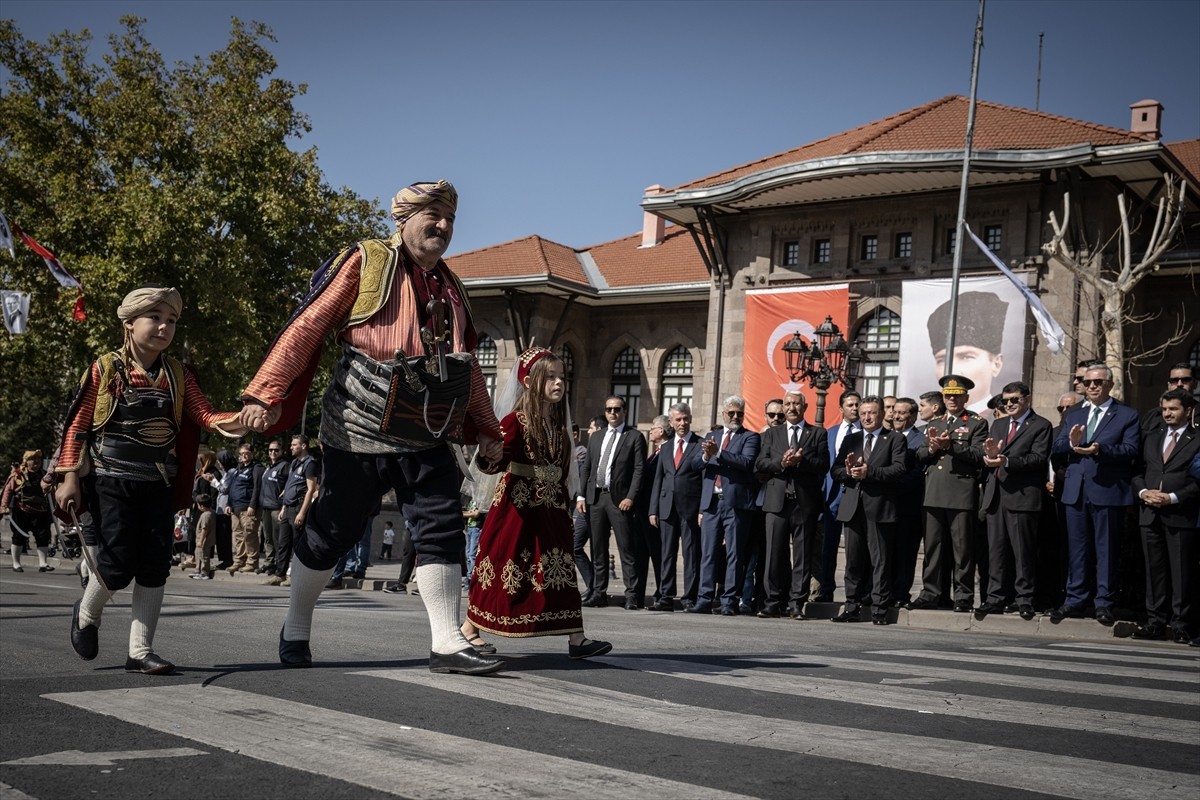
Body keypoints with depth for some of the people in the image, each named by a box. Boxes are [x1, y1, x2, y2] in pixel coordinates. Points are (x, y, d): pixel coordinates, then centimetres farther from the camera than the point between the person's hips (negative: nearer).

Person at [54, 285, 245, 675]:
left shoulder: (178, 375, 6)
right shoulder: (105, 369, -4)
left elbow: (204, 414, -5)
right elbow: (77, 425, -3)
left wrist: (228, 422, -27)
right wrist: (70, 477, -9)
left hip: (158, 485, 4)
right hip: (111, 482, -4)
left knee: (155, 566, 1)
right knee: (118, 565, -6)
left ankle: (140, 650, 10)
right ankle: (87, 613, 27)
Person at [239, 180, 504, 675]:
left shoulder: (450, 288, 15)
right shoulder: (365, 263, -4)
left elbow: (467, 365, 24)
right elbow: (308, 327, -8)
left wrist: (486, 428, 22)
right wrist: (265, 393, -16)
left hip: (429, 442, 5)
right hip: (359, 432, -5)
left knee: (442, 531, -4)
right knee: (330, 534, 6)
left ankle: (446, 644, -1)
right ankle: (295, 631, 25)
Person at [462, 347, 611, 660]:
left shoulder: (559, 424, 12)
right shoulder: (516, 421, -9)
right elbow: (492, 461, -14)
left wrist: (567, 506, 15)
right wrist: (493, 457, -35)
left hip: (552, 508, 6)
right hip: (518, 505, -6)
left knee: (561, 569, 1)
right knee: (502, 564, 1)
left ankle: (576, 639, -1)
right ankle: (469, 628, 17)